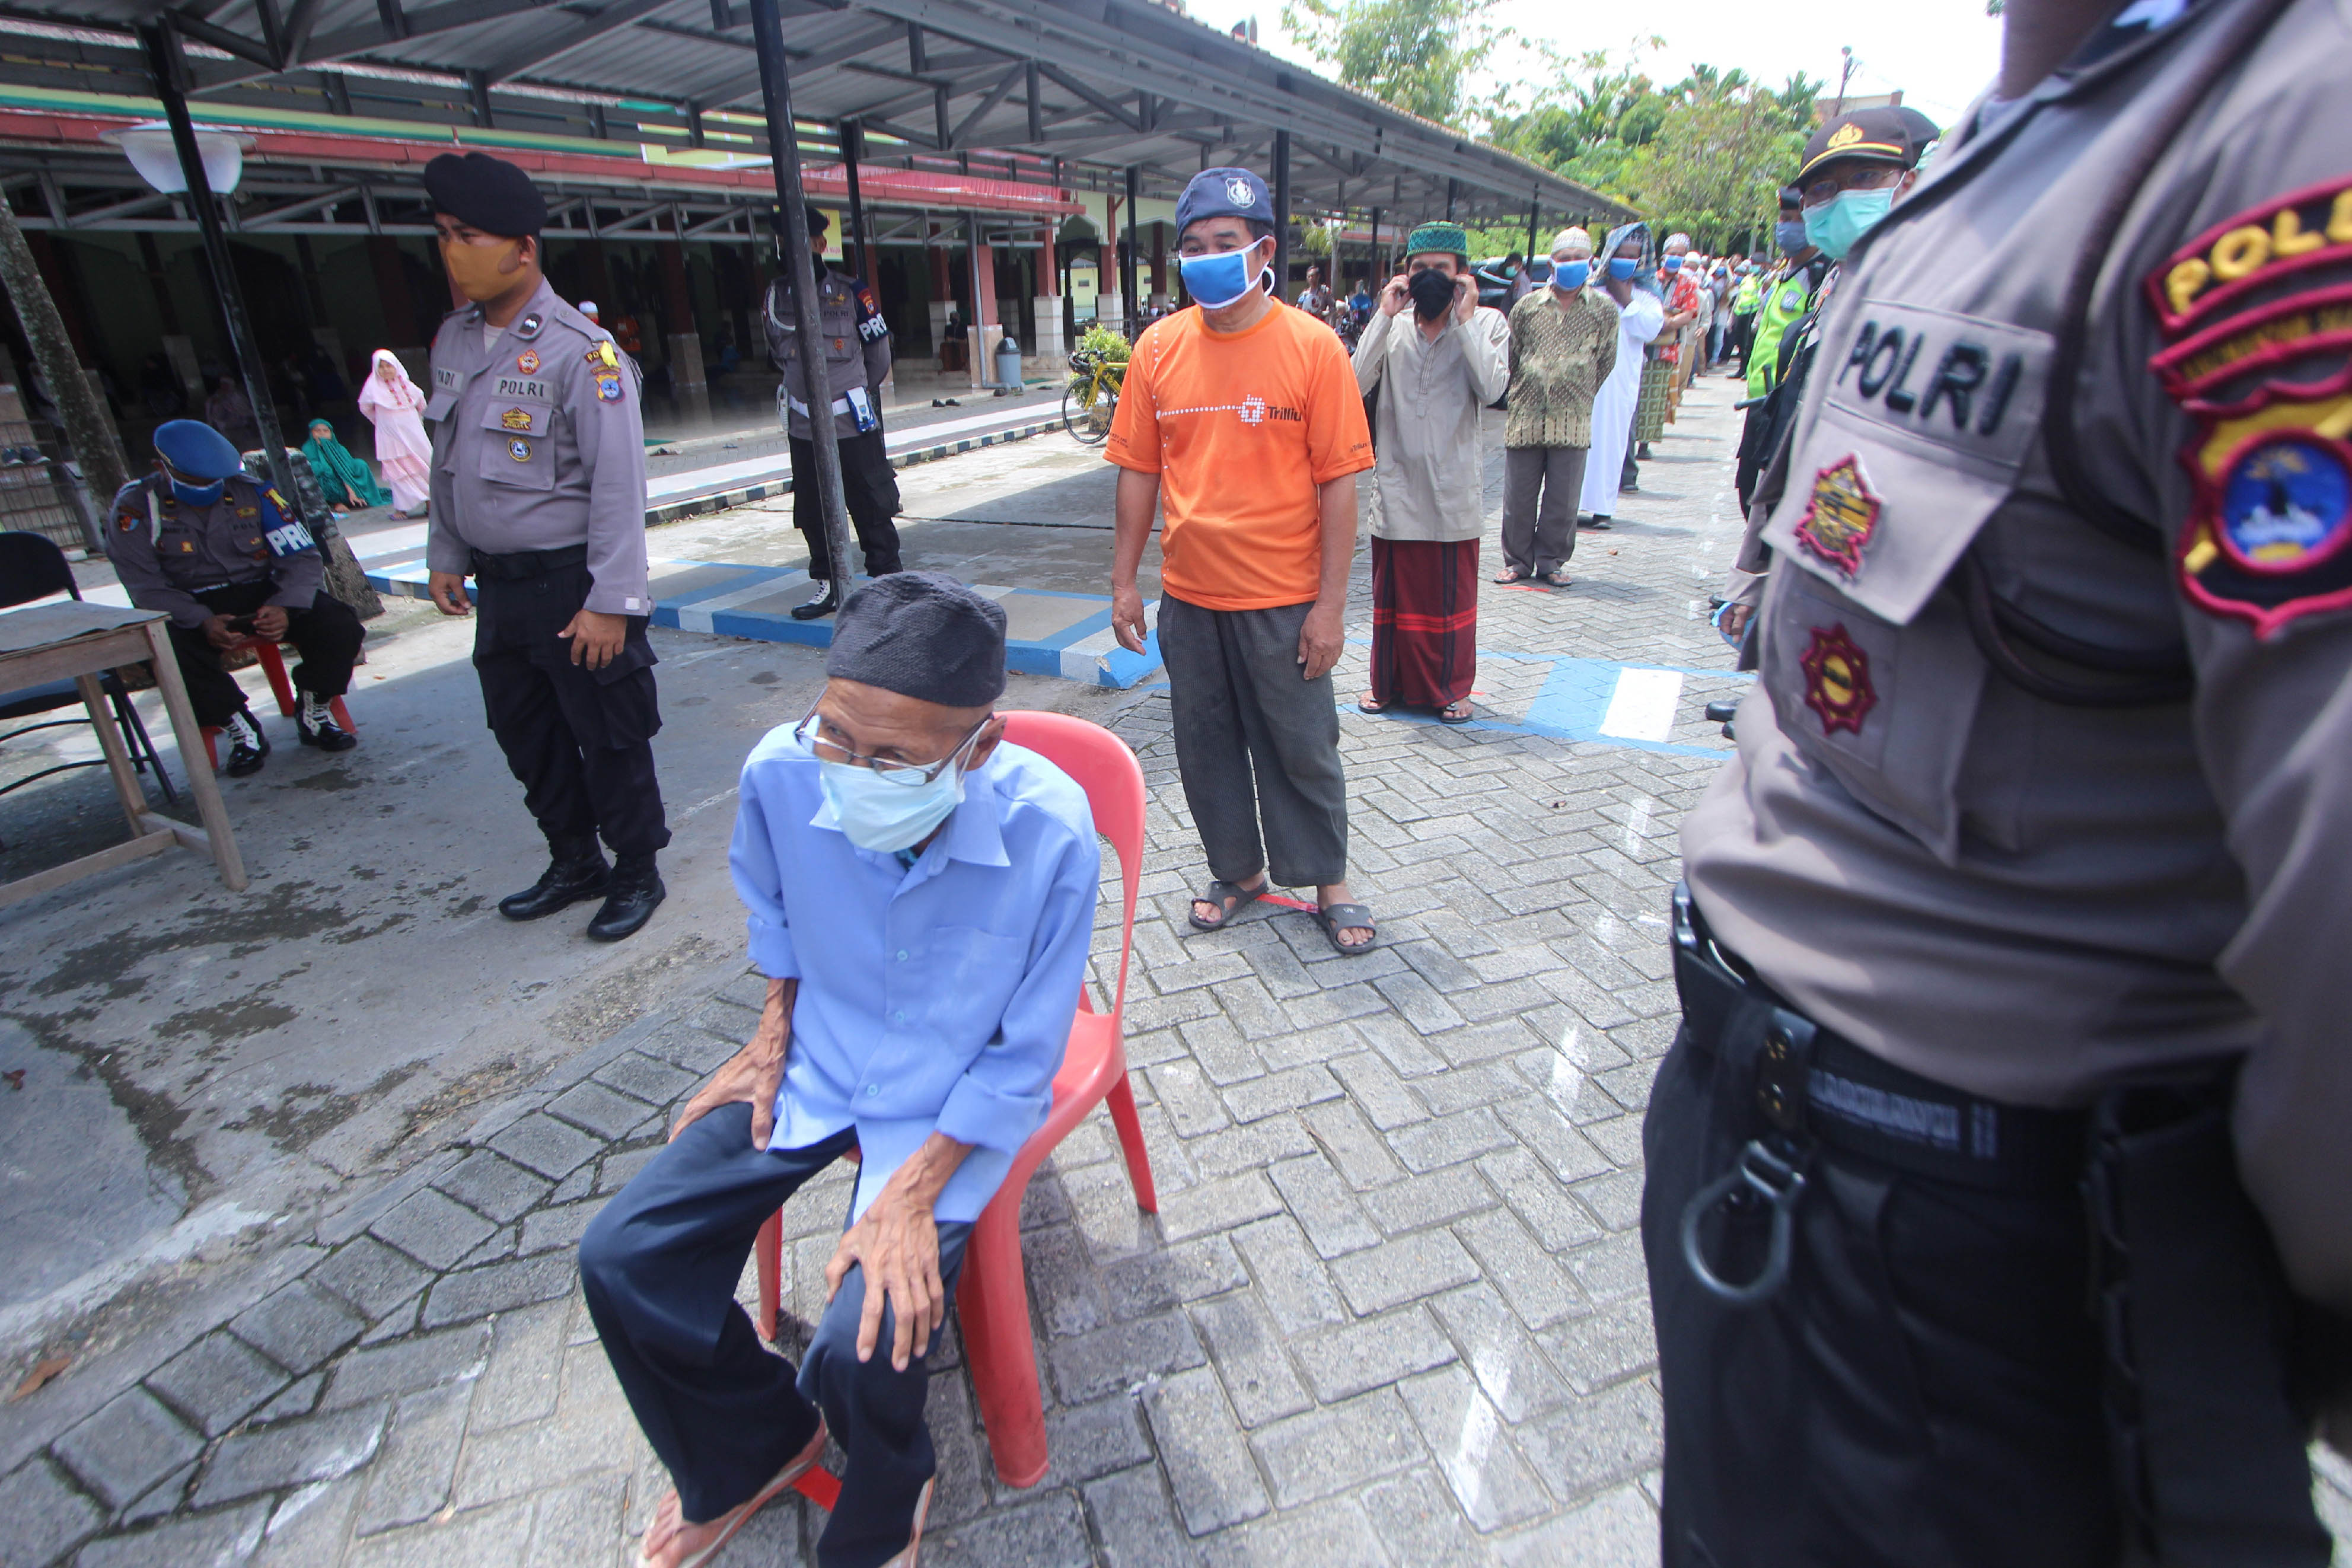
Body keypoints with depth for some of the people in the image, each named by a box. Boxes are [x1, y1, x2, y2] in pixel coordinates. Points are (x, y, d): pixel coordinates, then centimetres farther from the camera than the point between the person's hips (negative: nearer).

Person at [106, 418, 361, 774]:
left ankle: (314, 715, 1)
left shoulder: (252, 492, -2)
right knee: (170, 652, -33)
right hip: (192, 608, -1)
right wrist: (203, 622, -28)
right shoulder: (135, 508, -6)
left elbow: (302, 558, -4)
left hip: (264, 593, 1)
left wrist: (284, 608, -23)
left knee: (338, 625, -23)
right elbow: (147, 587, -10)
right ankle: (242, 731, -9)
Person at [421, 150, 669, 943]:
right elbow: (448, 461, 18)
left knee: (608, 735, 3)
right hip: (497, 582, 8)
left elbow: (618, 485, -18)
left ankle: (637, 872, 21)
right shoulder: (453, 339, 9)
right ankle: (573, 861, 35)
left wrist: (608, 603, -21)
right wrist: (445, 555, 17)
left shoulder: (579, 352, -15)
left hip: (573, 582, -8)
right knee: (524, 731, 17)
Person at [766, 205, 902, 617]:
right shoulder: (777, 294, 6)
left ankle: (886, 580, 9)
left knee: (871, 505, 0)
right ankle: (828, 585, 19)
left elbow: (879, 354, 7)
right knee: (812, 510, 8)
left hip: (853, 423, -4)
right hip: (803, 424, 4)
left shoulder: (851, 292, -3)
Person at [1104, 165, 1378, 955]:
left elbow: (1338, 483, -9)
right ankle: (1238, 870, 35)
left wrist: (1331, 604, -11)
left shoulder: (1312, 347, -8)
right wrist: (1124, 583, 5)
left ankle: (1329, 883, 28)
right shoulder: (1158, 348, 2)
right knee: (1206, 743, 14)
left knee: (1302, 748, 8)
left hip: (1284, 599, -3)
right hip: (1188, 595, 4)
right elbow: (1139, 472, 6)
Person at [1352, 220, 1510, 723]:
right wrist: (1385, 316, -13)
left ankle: (1451, 687, 20)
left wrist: (1464, 319, -15)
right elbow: (1357, 383, -10)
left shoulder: (1487, 323, 1)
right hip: (1398, 480, 1)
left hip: (1455, 486, -1)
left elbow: (1492, 388, -17)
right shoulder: (1392, 325, 5)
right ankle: (1389, 682, 24)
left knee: (1453, 593, 6)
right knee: (1394, 589, 9)